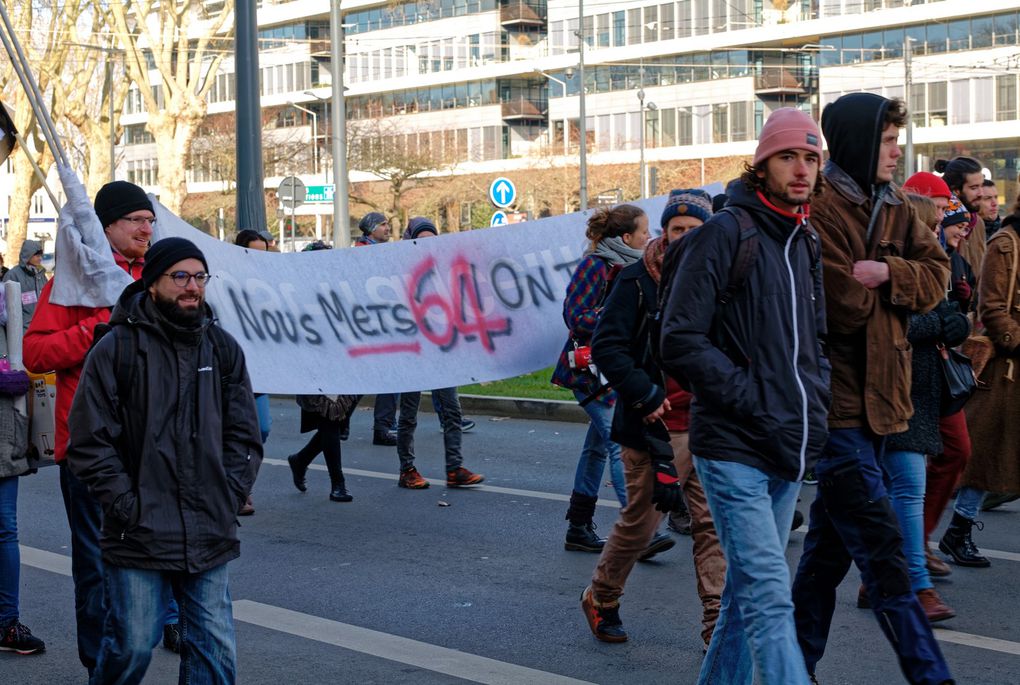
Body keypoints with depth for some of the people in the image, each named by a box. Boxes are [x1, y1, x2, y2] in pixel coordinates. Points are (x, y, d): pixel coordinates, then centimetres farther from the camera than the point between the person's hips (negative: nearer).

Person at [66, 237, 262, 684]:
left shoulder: (223, 348, 9)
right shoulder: (117, 349, -4)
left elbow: (244, 437, 13)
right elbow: (88, 443, -5)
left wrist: (228, 499, 1)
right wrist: (129, 507, -10)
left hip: (210, 539, 4)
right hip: (138, 538, -3)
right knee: (132, 647, 2)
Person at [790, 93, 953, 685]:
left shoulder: (893, 209, 14)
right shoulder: (819, 210, -13)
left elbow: (937, 275, 4)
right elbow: (847, 305, -20)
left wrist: (885, 274, -13)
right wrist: (896, 284, -1)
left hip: (877, 400, 9)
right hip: (837, 405, -8)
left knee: (830, 550, 15)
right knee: (885, 556, -8)